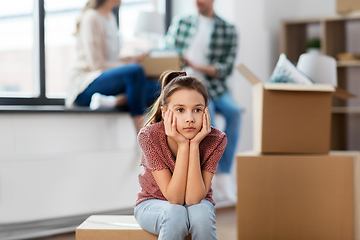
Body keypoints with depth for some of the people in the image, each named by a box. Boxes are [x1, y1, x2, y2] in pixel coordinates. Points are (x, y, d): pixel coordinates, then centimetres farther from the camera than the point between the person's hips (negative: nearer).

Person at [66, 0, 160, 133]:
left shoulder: (110, 17, 18)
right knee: (135, 71, -35)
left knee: (155, 88, -14)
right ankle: (140, 130, -32)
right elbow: (96, 65, -18)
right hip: (83, 84, -9)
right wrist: (130, 64, -14)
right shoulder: (91, 18, -11)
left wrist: (133, 58, 6)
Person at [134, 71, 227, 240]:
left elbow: (193, 198, -28)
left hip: (198, 204, 1)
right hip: (153, 204, -1)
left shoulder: (215, 140, -23)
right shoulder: (149, 136, -26)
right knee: (176, 214, -35)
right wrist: (183, 145, -35)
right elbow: (175, 198, -28)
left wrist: (194, 144, -35)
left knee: (200, 214, -34)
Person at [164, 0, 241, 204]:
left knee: (234, 111, -31)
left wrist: (198, 67, -16)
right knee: (206, 110, -34)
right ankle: (223, 182, -31)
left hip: (213, 86, 1)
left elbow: (226, 68, -1)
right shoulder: (180, 23, 14)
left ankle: (224, 177, -28)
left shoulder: (228, 30, 8)